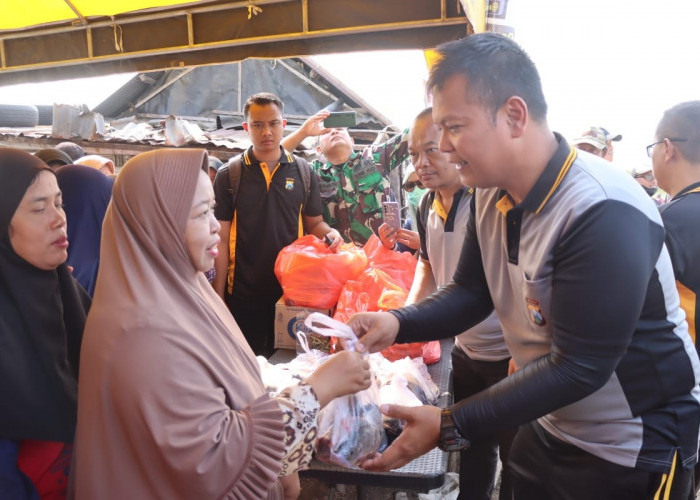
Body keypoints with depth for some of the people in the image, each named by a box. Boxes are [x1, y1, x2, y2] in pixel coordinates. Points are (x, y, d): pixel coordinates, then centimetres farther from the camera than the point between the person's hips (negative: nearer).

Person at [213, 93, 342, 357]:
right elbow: (221, 238, -2)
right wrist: (218, 296, -4)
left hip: (293, 288, 2)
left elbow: (313, 223, 11)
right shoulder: (229, 175, -2)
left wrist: (330, 233, -12)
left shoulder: (303, 172, 4)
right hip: (243, 293, -2)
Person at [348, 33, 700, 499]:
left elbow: (579, 367, -29)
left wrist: (449, 426, -30)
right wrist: (398, 323, -18)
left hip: (634, 448, -6)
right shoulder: (491, 194, -4)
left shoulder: (604, 214, -30)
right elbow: (471, 292, 1)